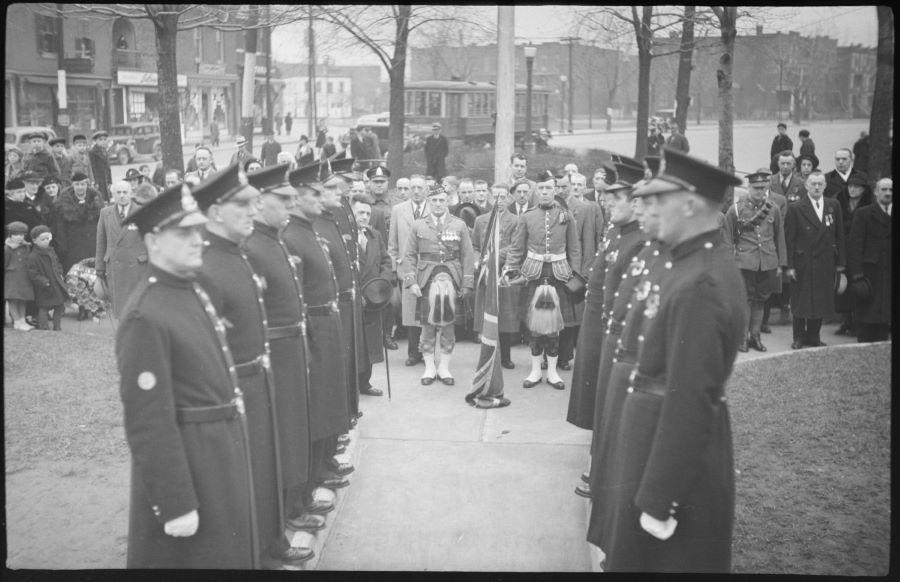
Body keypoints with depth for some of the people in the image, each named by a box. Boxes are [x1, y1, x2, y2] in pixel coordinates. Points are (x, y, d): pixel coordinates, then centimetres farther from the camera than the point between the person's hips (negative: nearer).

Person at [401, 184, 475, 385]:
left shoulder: (460, 225, 7)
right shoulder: (418, 226, 7)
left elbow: (467, 256, 5)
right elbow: (410, 255, 6)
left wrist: (467, 284, -2)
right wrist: (411, 281, -5)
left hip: (451, 278, 0)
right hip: (426, 278, 0)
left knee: (448, 323, 1)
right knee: (427, 324, 1)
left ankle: (444, 367, 12)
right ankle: (429, 367, 12)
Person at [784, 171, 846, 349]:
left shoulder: (834, 206, 6)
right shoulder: (795, 208, -5)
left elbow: (839, 235, 9)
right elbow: (789, 239, -6)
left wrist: (840, 261, 4)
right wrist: (789, 265, -10)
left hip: (826, 263, 3)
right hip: (803, 263, -3)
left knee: (822, 301, 7)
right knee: (800, 302, 4)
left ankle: (814, 336, 20)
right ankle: (799, 337, 17)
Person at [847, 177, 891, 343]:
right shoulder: (863, 214, 1)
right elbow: (854, 245, -5)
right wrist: (856, 274, -13)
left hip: (889, 277, 3)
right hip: (869, 277, -3)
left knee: (884, 321, 4)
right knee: (866, 322, -1)